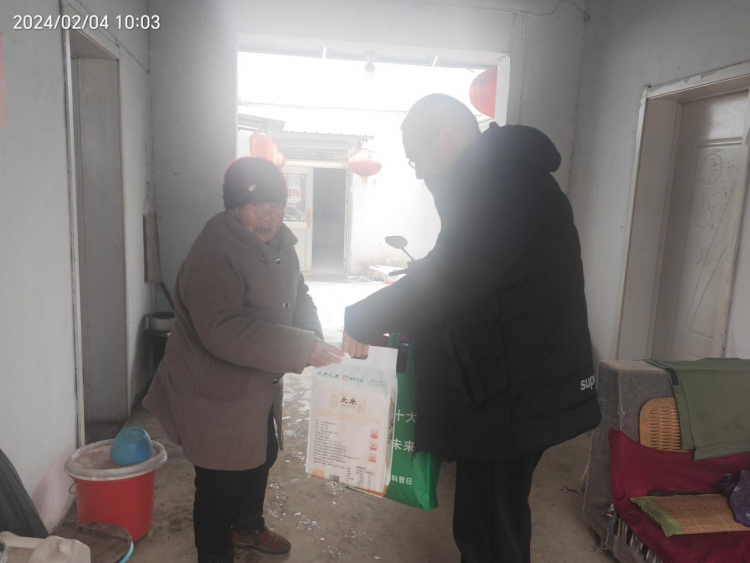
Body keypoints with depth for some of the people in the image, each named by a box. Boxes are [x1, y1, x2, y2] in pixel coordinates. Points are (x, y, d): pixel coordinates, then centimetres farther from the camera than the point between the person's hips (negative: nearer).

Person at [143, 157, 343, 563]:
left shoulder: (278, 244, 0)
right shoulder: (214, 254, -27)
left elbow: (298, 297, 10)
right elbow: (222, 331, -36)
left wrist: (315, 339, -11)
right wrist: (301, 348, -37)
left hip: (260, 384, 9)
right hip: (217, 391, -9)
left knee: (262, 455, 26)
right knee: (220, 479, 5)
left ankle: (246, 526, 53)